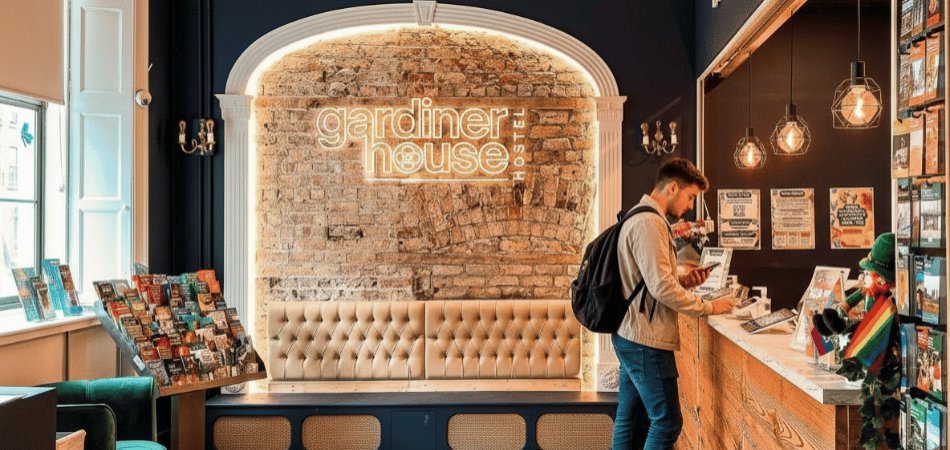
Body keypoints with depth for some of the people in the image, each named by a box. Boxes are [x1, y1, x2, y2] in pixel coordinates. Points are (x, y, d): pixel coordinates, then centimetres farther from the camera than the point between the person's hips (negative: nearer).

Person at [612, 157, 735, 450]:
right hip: (646, 341, -11)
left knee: (629, 418, 14)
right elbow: (662, 288, -22)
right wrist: (708, 308, -11)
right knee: (667, 423, -4)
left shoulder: (638, 218, 17)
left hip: (629, 337, 11)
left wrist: (683, 281, 7)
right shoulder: (649, 223, -17)